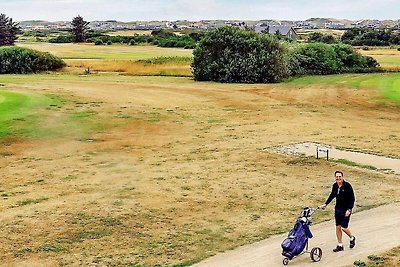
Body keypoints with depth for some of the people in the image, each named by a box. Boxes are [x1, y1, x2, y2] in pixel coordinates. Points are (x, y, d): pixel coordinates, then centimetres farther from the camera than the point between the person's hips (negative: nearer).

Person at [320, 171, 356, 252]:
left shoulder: (347, 186, -17)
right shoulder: (335, 186, 0)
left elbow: (352, 199, -15)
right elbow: (332, 195, 19)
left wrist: (349, 209, -21)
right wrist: (325, 204, 17)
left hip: (346, 210, -6)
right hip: (338, 209, 6)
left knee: (344, 227, -5)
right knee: (338, 227, 8)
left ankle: (352, 238, 26)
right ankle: (340, 245, 20)